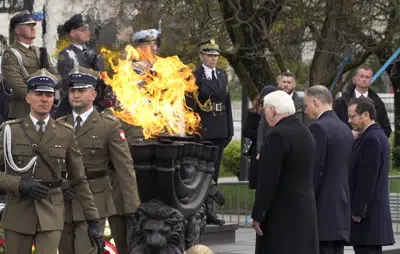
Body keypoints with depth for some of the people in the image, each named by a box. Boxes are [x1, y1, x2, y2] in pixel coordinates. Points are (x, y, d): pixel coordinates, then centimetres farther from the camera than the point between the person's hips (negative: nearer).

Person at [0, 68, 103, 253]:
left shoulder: (65, 134, 1)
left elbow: (79, 181, 5)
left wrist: (93, 220, 2)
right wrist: (21, 185, -18)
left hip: (50, 216, 0)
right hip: (18, 215, 0)